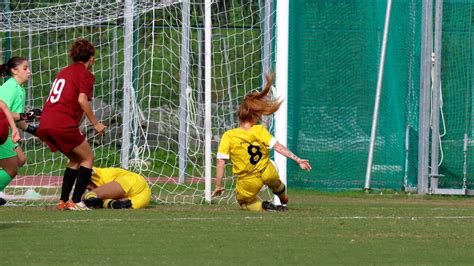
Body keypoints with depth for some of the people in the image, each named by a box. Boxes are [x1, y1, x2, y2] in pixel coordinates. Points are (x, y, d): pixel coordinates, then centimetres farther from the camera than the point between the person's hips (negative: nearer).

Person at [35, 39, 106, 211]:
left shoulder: (64, 72, 24)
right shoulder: (85, 74, 0)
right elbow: (82, 100, -13)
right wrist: (95, 123, -7)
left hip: (45, 124, 8)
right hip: (64, 124, -8)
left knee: (75, 158, 23)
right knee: (88, 158, 7)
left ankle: (63, 201, 17)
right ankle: (76, 202, -4)